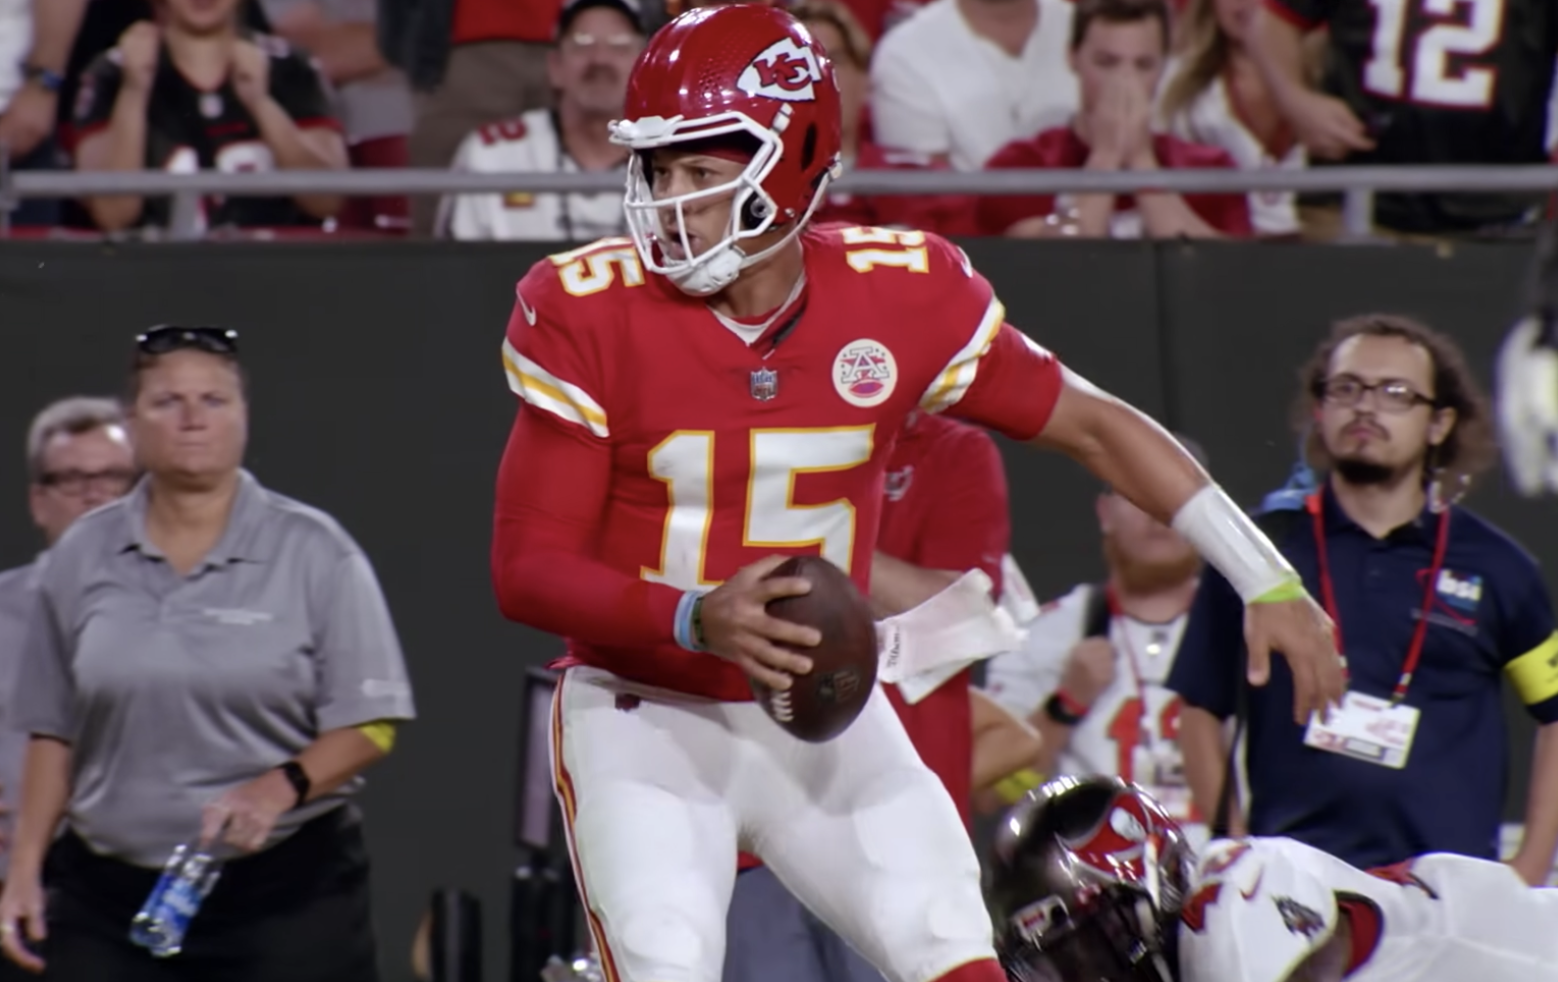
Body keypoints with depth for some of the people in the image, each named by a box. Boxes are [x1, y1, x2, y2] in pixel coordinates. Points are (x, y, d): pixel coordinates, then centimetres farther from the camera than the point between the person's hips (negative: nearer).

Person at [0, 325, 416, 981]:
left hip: (286, 891, -2)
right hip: (111, 895, 2)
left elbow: (370, 725, -3)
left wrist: (282, 785, -20)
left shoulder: (315, 552, 0)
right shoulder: (82, 558, 9)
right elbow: (53, 732, 13)